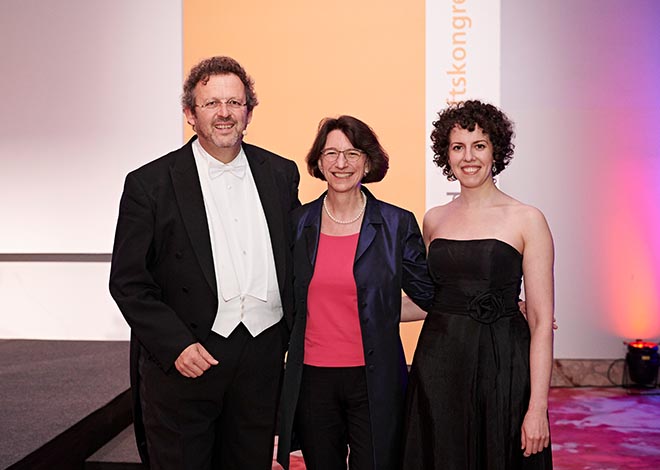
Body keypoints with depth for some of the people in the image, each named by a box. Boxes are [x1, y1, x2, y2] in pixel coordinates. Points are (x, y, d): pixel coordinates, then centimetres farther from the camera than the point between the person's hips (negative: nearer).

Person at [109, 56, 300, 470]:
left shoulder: (281, 173, 6)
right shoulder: (150, 184, -5)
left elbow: (297, 254, 14)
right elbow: (128, 282, -6)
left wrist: (294, 334, 5)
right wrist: (175, 346, -15)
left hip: (264, 355, 3)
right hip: (183, 361, -3)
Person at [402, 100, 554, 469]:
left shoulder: (527, 220, -4)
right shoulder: (434, 220, 8)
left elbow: (541, 321, -7)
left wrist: (538, 407, -12)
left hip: (502, 368, -3)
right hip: (438, 367, 4)